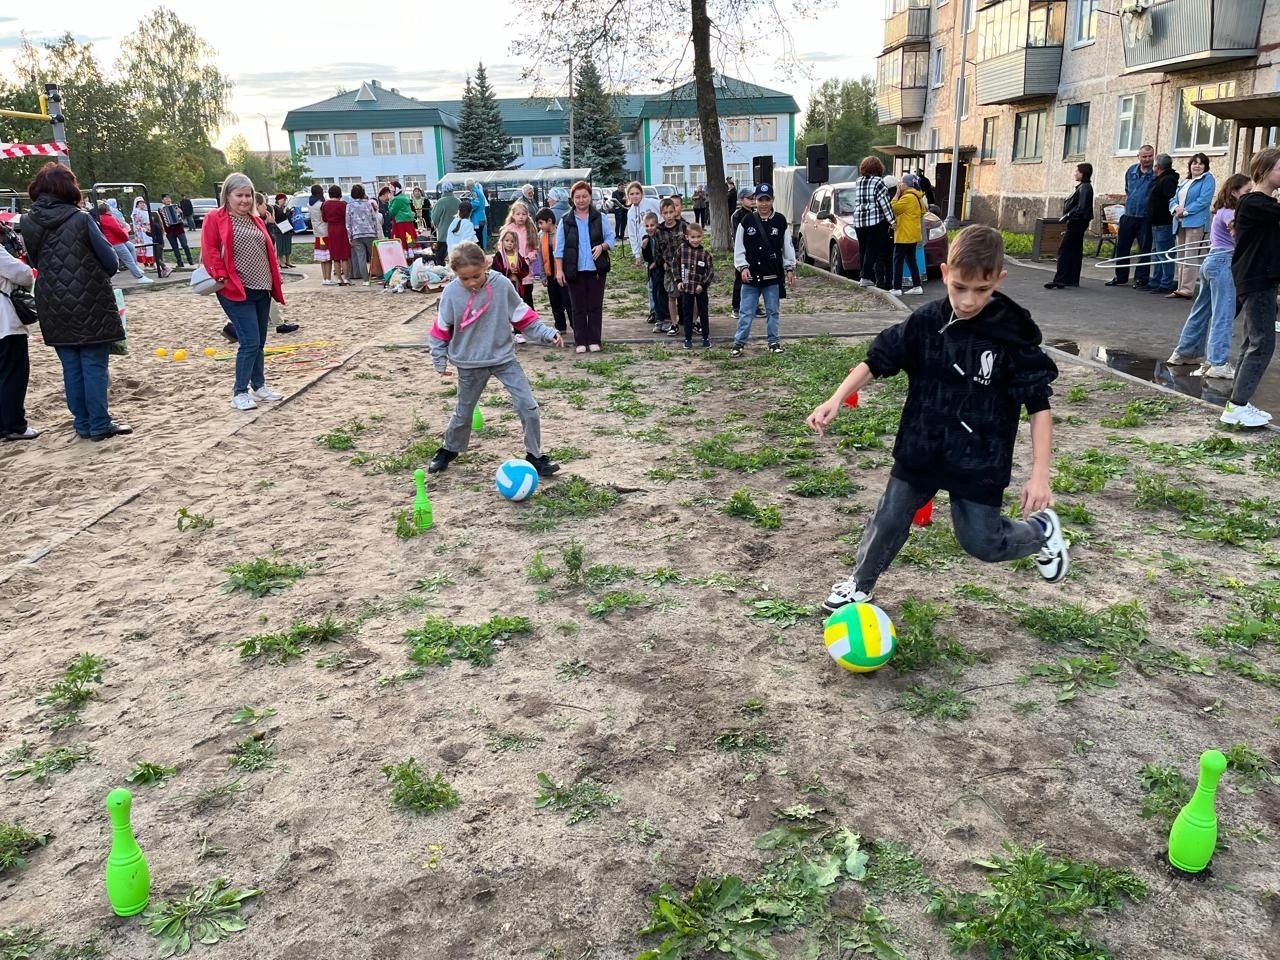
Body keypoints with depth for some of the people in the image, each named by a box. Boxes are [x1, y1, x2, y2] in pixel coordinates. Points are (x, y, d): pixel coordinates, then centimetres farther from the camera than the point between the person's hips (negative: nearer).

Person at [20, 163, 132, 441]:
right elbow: (111, 262, -8)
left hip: (53, 309, 4)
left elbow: (33, 262, 11)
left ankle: (83, 423, 16)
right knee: (94, 366, 2)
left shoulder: (27, 223, 2)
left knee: (71, 367, 11)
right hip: (90, 305, -4)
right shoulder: (80, 219, -10)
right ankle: (100, 425, 3)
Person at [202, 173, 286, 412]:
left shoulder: (255, 221, 17)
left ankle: (259, 386, 23)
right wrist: (221, 277, -18)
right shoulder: (215, 219, -3)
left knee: (259, 343, 12)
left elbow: (268, 251, 19)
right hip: (236, 292, -7)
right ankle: (239, 392, -3)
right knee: (250, 341, -12)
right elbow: (209, 251, -9)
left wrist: (275, 282, 11)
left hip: (261, 290, 7)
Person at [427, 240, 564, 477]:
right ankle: (448, 451, 39)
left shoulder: (501, 284, -14)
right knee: (463, 414, 13)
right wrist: (440, 360, 5)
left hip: (504, 357, 0)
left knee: (528, 407, -7)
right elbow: (441, 329, 0)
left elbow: (522, 316, -2)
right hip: (470, 364, 0)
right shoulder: (451, 293, -14)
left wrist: (547, 333, -8)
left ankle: (535, 456, 8)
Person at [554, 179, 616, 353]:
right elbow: (559, 247, 2)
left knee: (595, 306, 5)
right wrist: (559, 270, -4)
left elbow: (611, 238, 6)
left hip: (596, 269, 0)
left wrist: (602, 246, -16)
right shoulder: (566, 221, 2)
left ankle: (594, 340, 13)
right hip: (575, 270, 0)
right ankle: (580, 342, 11)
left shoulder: (600, 218, 3)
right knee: (578, 307, 5)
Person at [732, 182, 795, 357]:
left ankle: (774, 341, 21)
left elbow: (787, 246, 6)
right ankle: (739, 342, 11)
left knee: (772, 311, 10)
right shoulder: (747, 221, -1)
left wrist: (790, 268, 5)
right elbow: (738, 247, 1)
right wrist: (743, 267, -6)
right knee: (746, 312, 2)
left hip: (773, 276, 1)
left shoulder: (780, 221, 1)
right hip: (751, 275, -1)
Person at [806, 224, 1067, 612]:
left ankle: (1041, 530, 36)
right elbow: (877, 361, -1)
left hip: (980, 461, -2)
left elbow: (1039, 405, -12)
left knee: (983, 543, 4)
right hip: (920, 450, 3)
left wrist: (1039, 474, -18)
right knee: (889, 520, 9)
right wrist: (836, 399, -15)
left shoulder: (1014, 335, -15)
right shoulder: (925, 322, -9)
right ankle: (860, 583, 34)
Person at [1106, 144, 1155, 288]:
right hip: (1128, 216, 5)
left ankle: (1141, 279, 7)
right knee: (1122, 247, 11)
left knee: (1144, 249, 1)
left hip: (1145, 218, -5)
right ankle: (1120, 277, 23)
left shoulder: (1156, 173, -7)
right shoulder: (1131, 170, 8)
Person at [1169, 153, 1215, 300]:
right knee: (1180, 257, 8)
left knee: (1190, 258, -12)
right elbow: (1173, 199, 16)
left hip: (1195, 223, -7)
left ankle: (1187, 290, -13)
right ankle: (1181, 288, 12)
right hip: (1180, 223, 7)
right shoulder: (1183, 182, 22)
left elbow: (1203, 200, -11)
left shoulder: (1207, 179, 1)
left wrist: (1185, 211, -14)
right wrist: (1176, 208, -6)